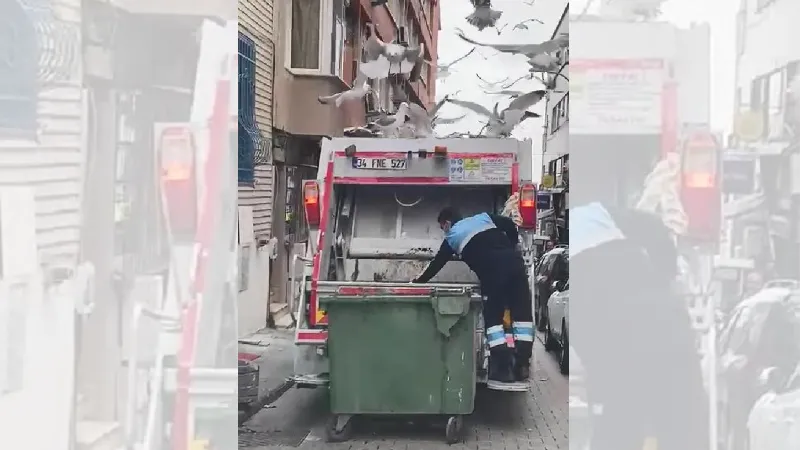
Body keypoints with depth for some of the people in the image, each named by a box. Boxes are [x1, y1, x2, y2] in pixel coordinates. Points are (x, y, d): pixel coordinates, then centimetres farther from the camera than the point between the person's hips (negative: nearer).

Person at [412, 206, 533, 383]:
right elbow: (510, 224, 15)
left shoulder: (452, 237, 18)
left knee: (493, 317, 6)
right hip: (514, 261, 4)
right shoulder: (484, 217, 27)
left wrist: (418, 281, 36)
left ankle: (503, 367, -1)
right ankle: (522, 365, 4)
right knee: (522, 311, 8)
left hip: (492, 271, -4)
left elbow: (436, 265, 24)